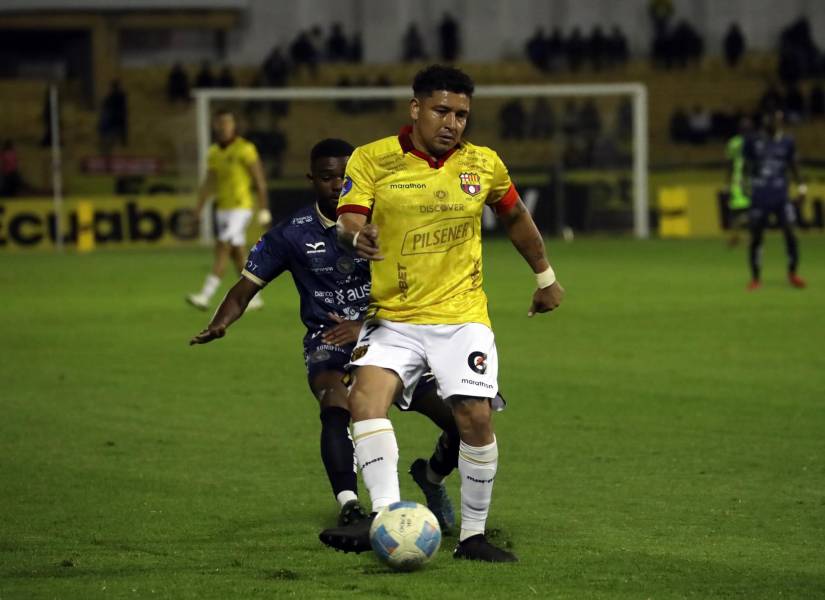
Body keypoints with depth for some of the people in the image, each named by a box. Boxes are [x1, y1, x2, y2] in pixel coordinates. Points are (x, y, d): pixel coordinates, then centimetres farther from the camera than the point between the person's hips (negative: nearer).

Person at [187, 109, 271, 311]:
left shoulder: (245, 149, -10)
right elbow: (209, 184, 14)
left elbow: (259, 181, -9)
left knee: (222, 250, -15)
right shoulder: (213, 153, 10)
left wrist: (264, 209, -11)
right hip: (222, 209, 7)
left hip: (240, 208, -7)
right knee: (236, 255, 10)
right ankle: (253, 297, 22)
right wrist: (198, 209, 7)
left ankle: (205, 296, -21)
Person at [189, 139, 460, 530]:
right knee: (336, 402, -38)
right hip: (327, 340, -1)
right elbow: (246, 287, 3)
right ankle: (349, 507, -46)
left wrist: (368, 326, -23)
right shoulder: (293, 233, 0)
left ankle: (432, 477, 26)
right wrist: (220, 324, -19)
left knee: (461, 420, -10)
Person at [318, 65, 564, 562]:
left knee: (475, 417, -12)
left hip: (461, 316, 1)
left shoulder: (484, 165, 4)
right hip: (393, 317, -1)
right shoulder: (373, 160, -2)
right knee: (367, 395, -25)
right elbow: (349, 221, -11)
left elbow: (515, 217, 21)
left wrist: (546, 277, 29)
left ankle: (474, 535, 5)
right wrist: (358, 238, -35)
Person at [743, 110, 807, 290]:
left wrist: (801, 185, 1)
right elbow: (746, 167, 6)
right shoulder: (753, 142, 0)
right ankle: (756, 278, 14)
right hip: (759, 199, -1)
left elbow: (793, 167, 13)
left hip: (781, 197, 1)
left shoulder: (787, 142, 4)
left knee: (789, 233, -7)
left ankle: (793, 273, 9)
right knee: (756, 237, 2)